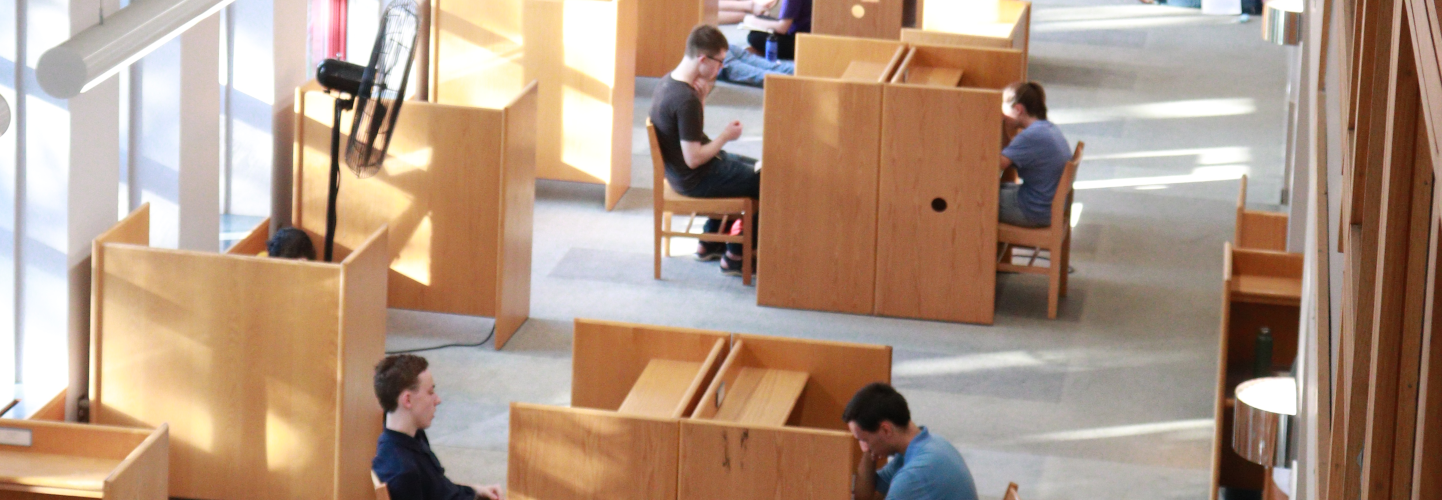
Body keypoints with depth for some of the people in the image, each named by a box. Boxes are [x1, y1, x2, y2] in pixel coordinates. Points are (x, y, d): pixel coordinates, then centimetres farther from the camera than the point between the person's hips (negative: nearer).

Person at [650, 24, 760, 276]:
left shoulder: (669, 80, 0)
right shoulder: (686, 100, -31)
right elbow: (693, 159, -28)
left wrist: (701, 96, -3)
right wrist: (725, 137, -14)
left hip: (676, 168, 10)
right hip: (695, 180, -10)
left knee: (753, 168, 28)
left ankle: (709, 244, 34)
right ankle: (735, 257, 11)